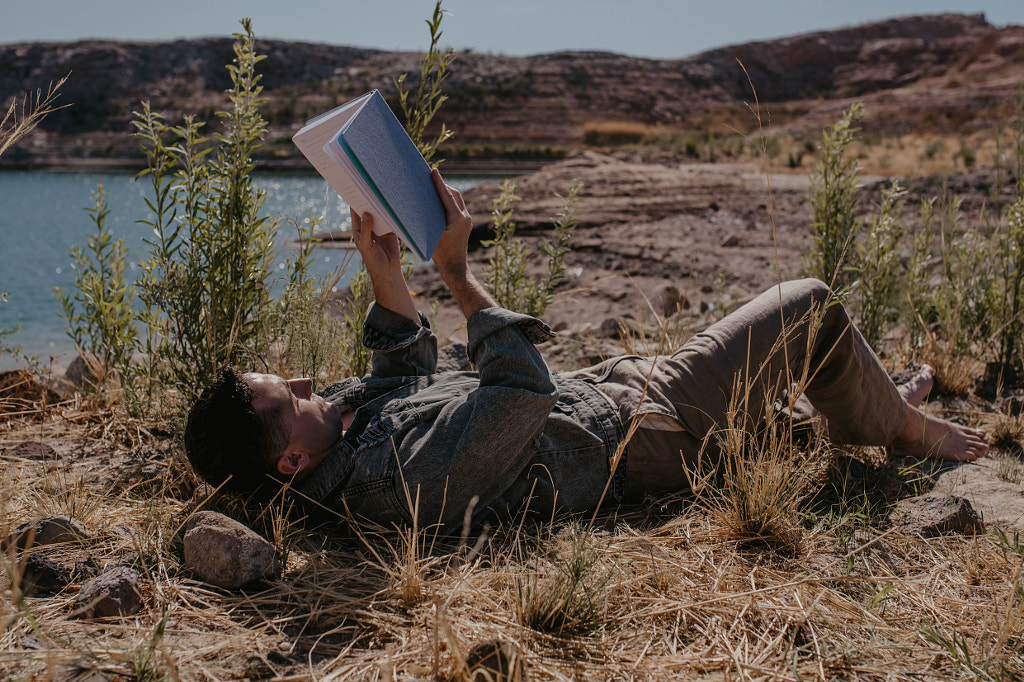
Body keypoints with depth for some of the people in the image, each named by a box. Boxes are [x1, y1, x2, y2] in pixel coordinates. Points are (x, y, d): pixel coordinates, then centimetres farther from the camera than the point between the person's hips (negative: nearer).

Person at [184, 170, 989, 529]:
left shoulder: (349, 416, -9)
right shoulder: (415, 475, -38)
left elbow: (408, 369, 9)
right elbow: (526, 390, -36)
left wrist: (385, 275, -9)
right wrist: (456, 271, -27)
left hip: (595, 389, 9)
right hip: (642, 430, -9)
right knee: (811, 306, 4)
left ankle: (879, 405, 55)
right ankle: (901, 426, 33)